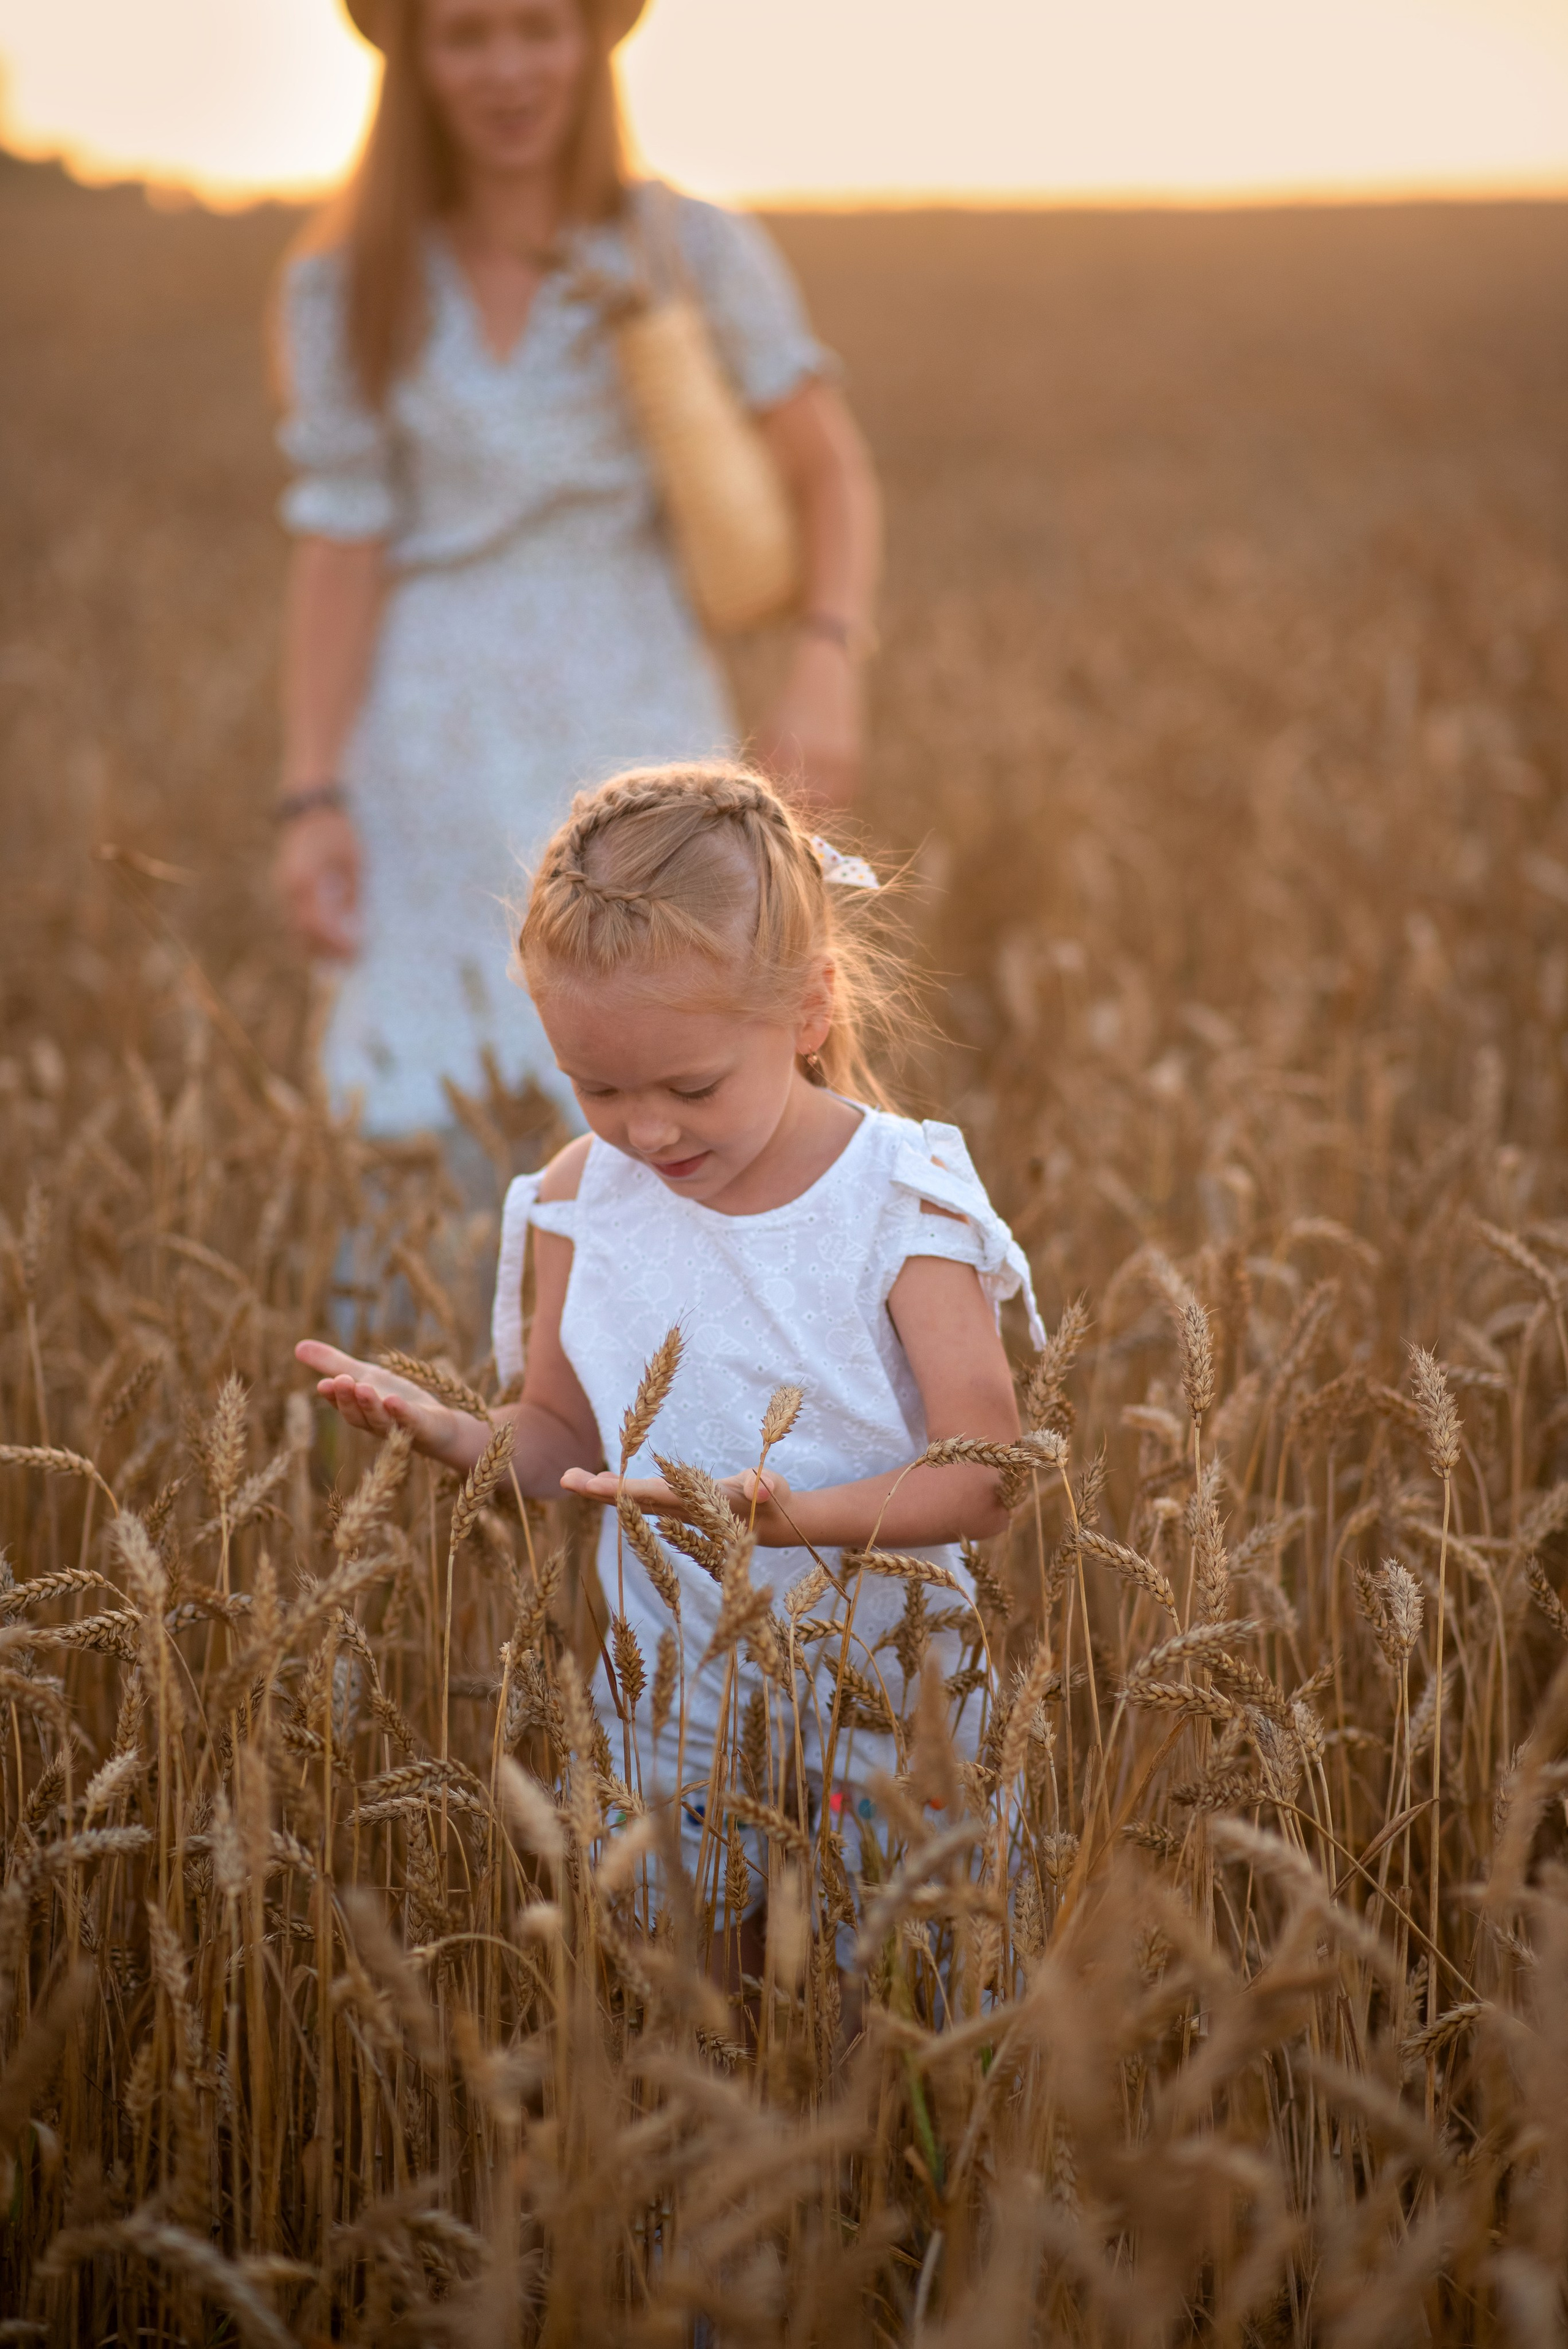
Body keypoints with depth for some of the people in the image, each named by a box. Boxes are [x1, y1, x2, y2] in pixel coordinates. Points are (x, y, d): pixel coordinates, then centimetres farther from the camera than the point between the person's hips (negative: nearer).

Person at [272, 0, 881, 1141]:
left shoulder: (699, 251, 0)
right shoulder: (345, 290, 5)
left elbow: (832, 469, -6)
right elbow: (341, 546, 2)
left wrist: (827, 667, -23)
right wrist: (312, 797, -6)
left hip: (644, 724, -1)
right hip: (449, 753, 1)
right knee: (438, 1141, -1)